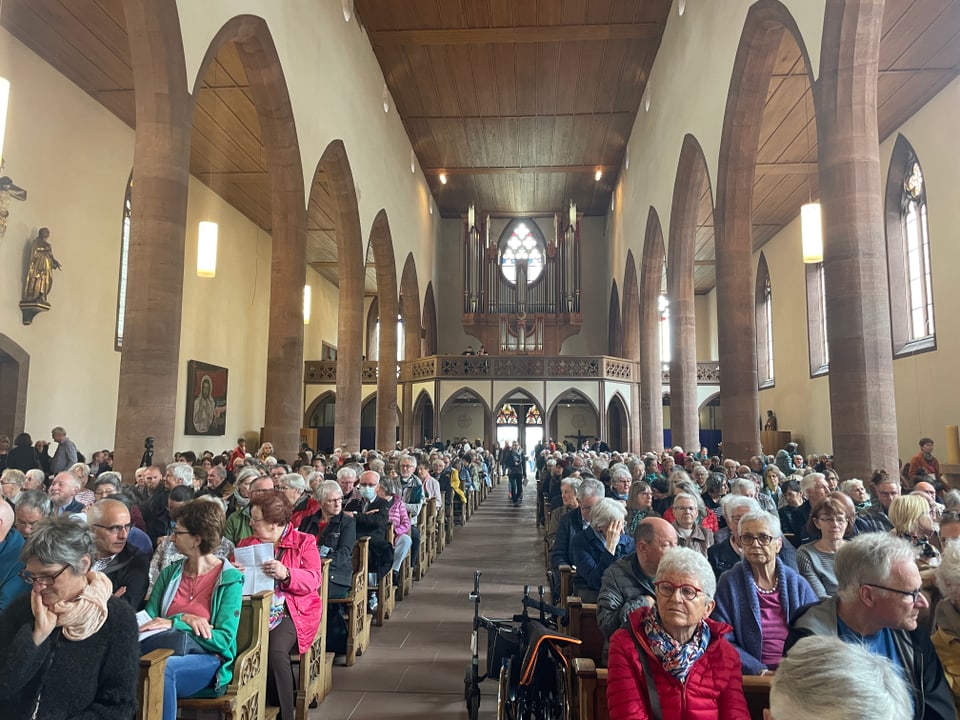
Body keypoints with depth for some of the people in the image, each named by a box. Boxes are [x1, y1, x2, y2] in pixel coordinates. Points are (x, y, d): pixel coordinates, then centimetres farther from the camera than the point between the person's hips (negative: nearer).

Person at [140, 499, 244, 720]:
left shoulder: (230, 580, -4)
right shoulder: (169, 573, 12)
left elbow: (223, 639, -10)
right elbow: (147, 619, 4)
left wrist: (174, 625, -20)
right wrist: (184, 619, -14)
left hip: (207, 661, -3)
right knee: (134, 664, -31)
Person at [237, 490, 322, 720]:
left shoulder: (304, 542, 3)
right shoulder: (246, 543, 17)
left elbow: (313, 580, -8)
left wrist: (286, 574, -26)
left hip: (292, 611, -3)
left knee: (275, 650, -31)